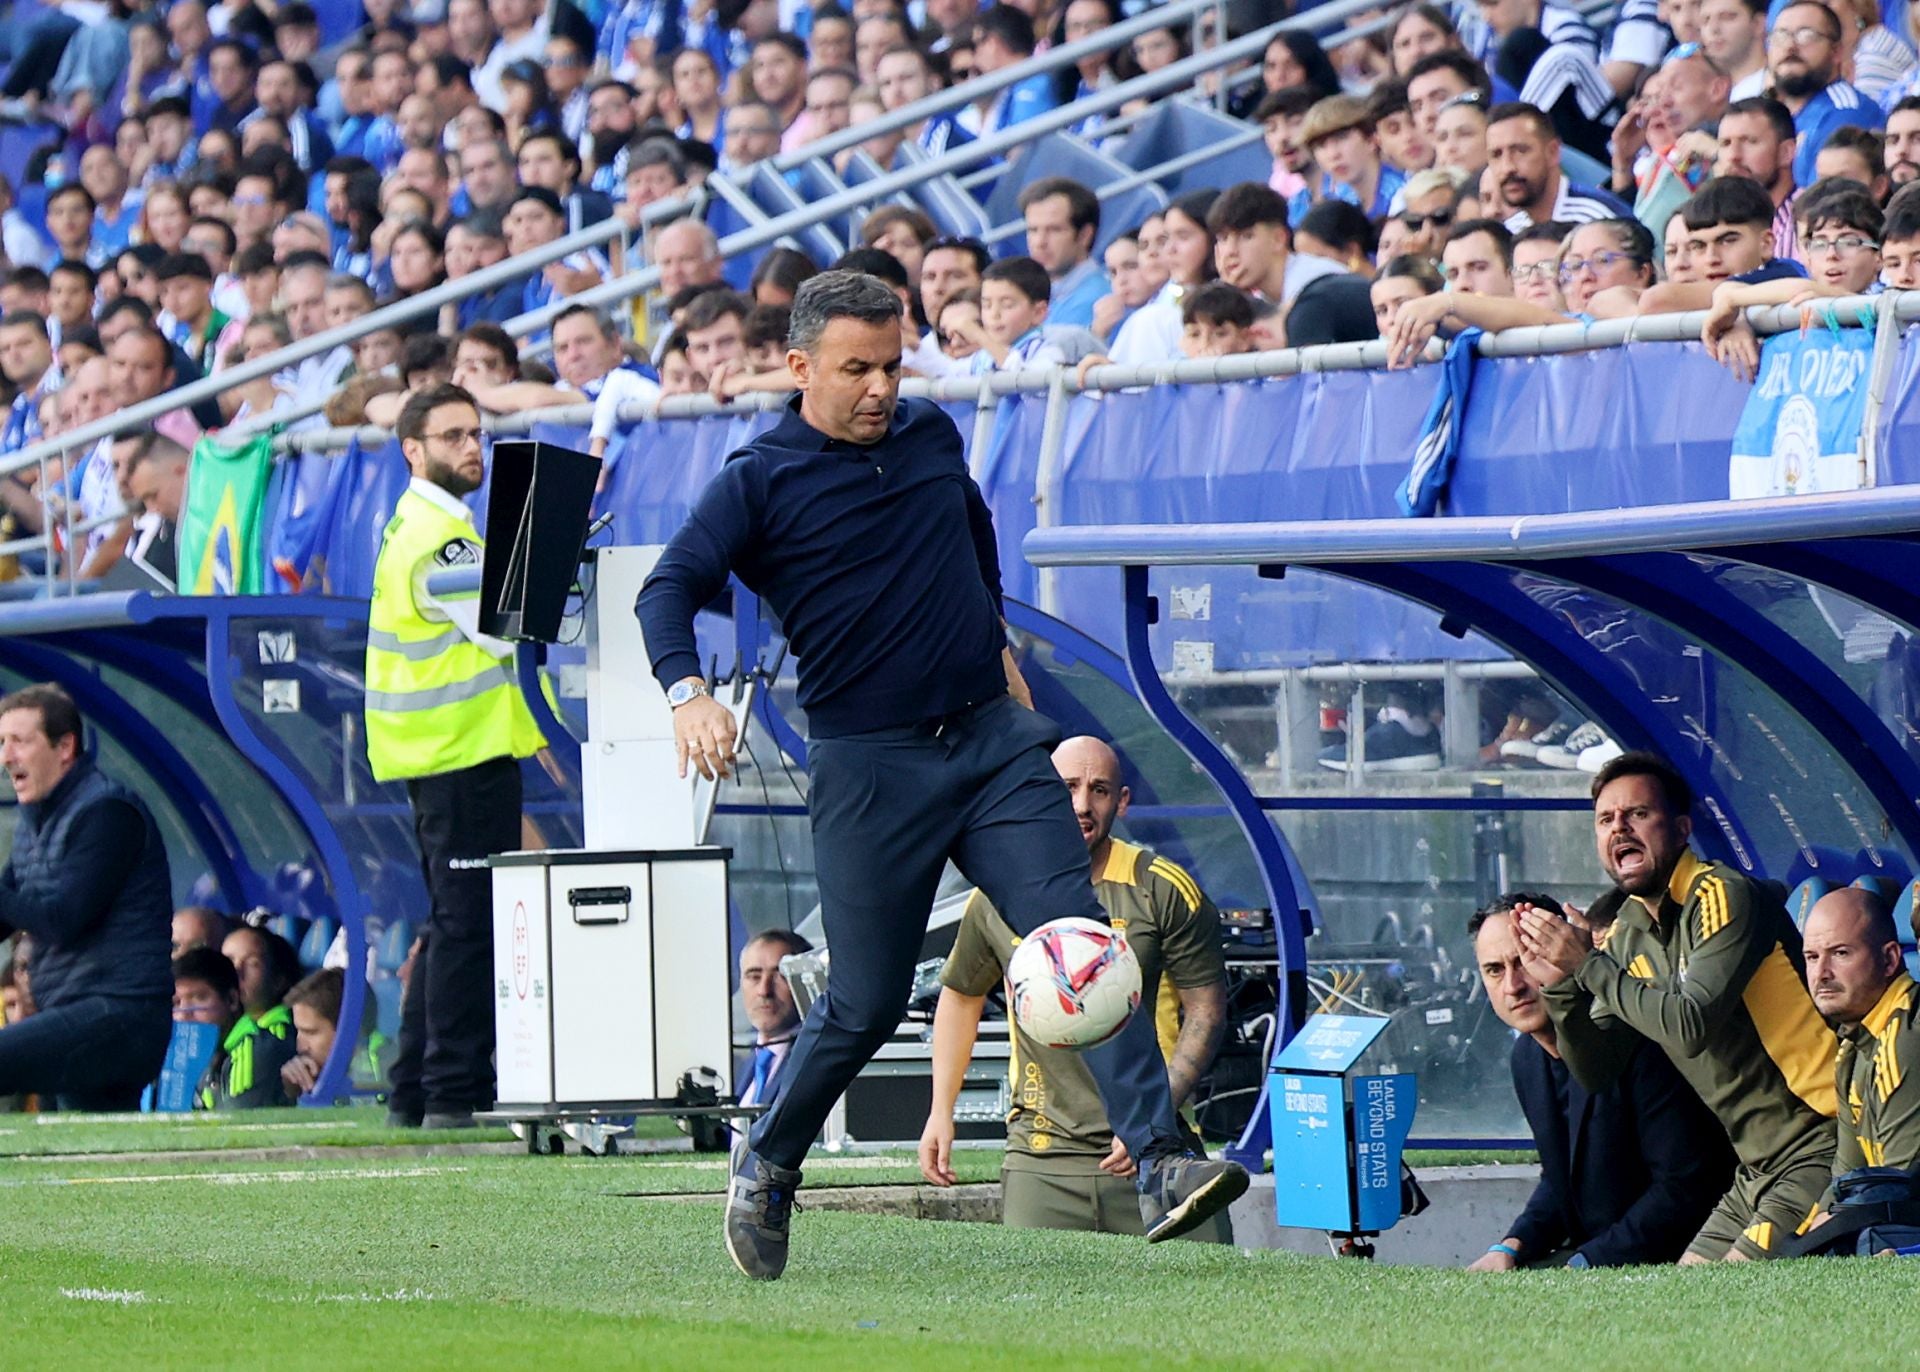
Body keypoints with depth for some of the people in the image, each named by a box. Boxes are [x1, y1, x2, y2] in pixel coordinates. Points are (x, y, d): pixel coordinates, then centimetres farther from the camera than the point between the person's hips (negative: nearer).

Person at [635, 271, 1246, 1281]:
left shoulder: (931, 437, 10)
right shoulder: (760, 480, -5)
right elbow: (669, 589, -15)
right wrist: (687, 692, -32)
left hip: (992, 736, 4)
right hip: (868, 768, -4)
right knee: (866, 1006, 1)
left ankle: (1160, 1168, -21)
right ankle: (765, 1170, 26)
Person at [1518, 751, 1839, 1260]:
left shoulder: (1722, 896, -13)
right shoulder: (1624, 935, 12)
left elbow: (1691, 1025, -25)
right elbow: (1598, 1073, 10)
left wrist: (1590, 966, -16)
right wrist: (1560, 987, -6)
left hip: (1816, 1155, -9)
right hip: (1756, 1169, 9)